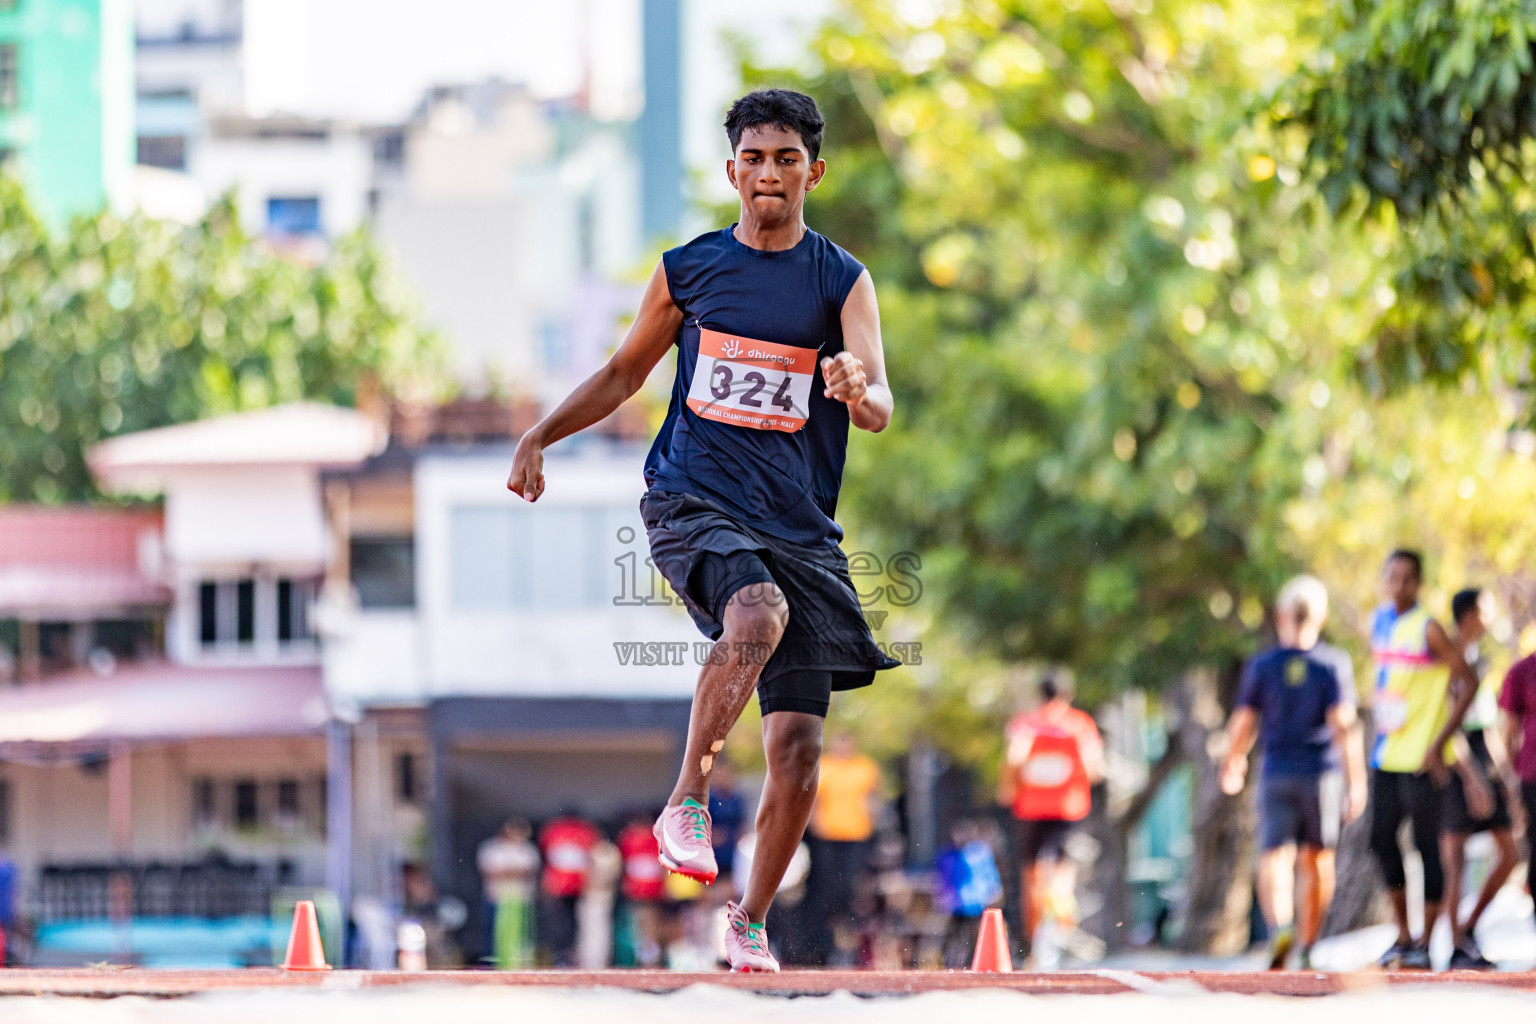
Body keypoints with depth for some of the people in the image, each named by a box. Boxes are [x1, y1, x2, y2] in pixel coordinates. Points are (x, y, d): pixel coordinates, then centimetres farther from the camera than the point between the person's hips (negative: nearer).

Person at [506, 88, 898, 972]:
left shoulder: (841, 281, 3)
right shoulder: (688, 270, 8)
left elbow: (881, 406, -11)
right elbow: (624, 375, 22)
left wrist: (859, 392, -34)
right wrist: (542, 435, 12)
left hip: (799, 527, 1)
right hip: (692, 501, -1)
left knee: (798, 749, -4)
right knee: (759, 612, -36)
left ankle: (752, 923, 16)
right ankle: (688, 797, -22)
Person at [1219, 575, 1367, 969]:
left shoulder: (1261, 666, 0)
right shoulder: (1330, 666, -3)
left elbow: (1241, 723, 1)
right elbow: (1344, 725, -11)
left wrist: (1233, 763, 20)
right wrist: (1357, 782, -11)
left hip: (1277, 773, 0)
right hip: (1322, 773, 0)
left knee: (1275, 858, -6)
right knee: (1316, 859, 14)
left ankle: (1280, 926, -33)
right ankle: (1308, 947, 20)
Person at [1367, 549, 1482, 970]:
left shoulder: (1427, 629, -12)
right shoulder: (1379, 621, 10)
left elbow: (1468, 683, -13)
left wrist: (1440, 742, -17)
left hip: (1422, 758, -7)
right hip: (1386, 756, 7)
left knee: (1426, 846, -2)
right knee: (1382, 840, 8)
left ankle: (1424, 946, 3)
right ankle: (1403, 935, 21)